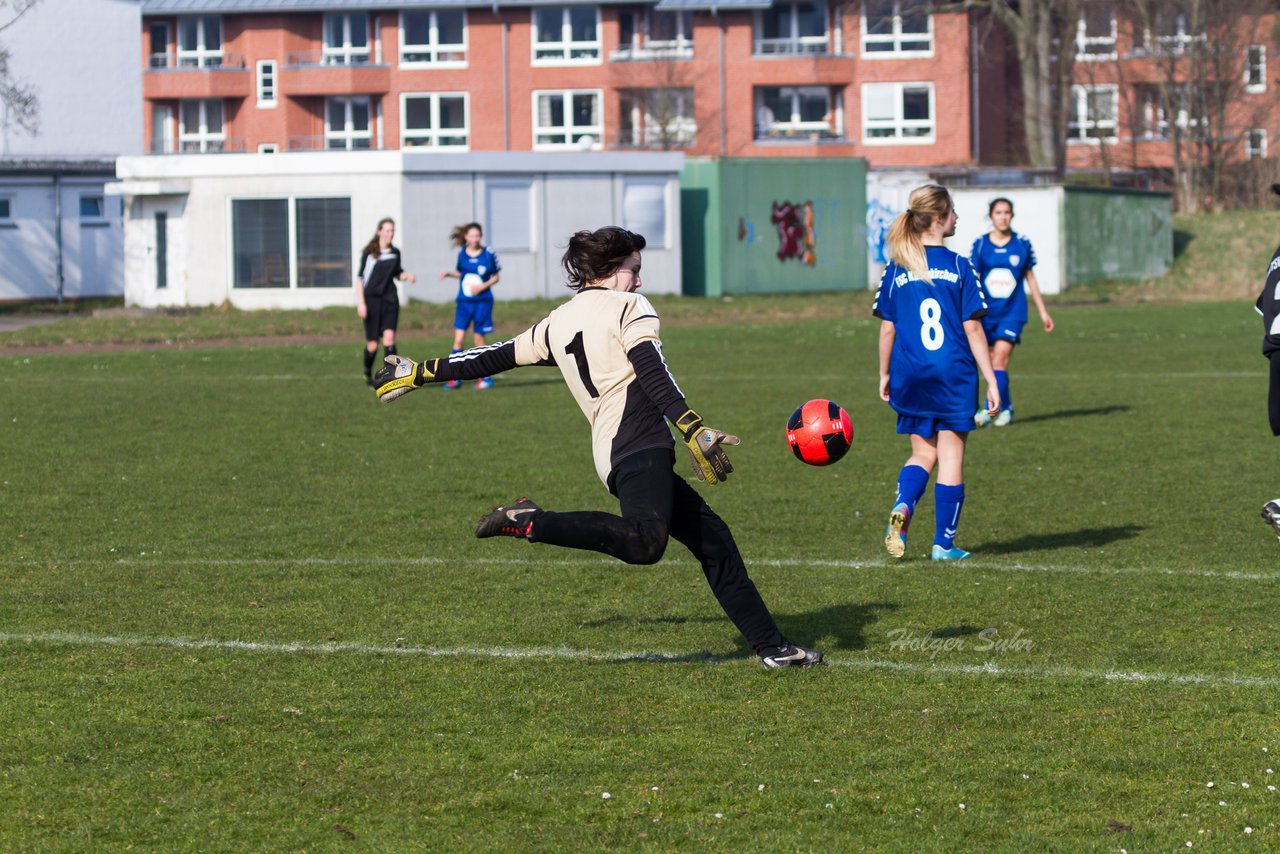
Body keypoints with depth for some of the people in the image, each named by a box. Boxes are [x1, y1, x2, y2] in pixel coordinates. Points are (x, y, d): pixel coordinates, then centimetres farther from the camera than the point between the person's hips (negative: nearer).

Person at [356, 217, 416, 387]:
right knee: (372, 344, 0)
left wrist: (406, 275, -1)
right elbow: (360, 278, -5)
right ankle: (368, 373, 28)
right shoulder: (369, 252, -5)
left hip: (389, 299, 3)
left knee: (389, 337, -16)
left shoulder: (395, 253, 7)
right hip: (371, 299, -3)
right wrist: (361, 303, -12)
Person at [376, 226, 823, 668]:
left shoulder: (556, 324, 23)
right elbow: (653, 374, -10)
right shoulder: (627, 307, 4)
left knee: (713, 538, 13)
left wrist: (420, 373, 40)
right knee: (644, 542, -34)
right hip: (639, 445, -9)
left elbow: (497, 357, 29)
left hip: (612, 456, 9)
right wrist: (694, 430, -17)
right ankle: (530, 523, -29)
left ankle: (771, 646, 10)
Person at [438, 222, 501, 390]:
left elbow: (496, 277, 1)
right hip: (464, 301, 3)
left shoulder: (489, 254, -7)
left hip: (482, 301, -3)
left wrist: (483, 286, -15)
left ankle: (486, 377, 13)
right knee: (458, 338, -6)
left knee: (479, 339, 2)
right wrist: (448, 273, -1)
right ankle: (455, 378, -2)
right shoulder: (462, 253, 2)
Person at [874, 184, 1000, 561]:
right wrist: (991, 381, -2)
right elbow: (973, 328, -6)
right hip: (954, 375, -3)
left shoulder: (896, 269, 1)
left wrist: (884, 375, 18)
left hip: (911, 376, 3)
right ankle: (944, 544, 9)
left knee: (922, 453, 16)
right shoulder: (958, 266, -6)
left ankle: (902, 506, -12)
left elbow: (887, 329, 5)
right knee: (951, 457, 7)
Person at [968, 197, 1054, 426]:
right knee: (996, 362, 8)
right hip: (987, 311, 1)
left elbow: (1030, 278, 12)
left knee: (1000, 358, -15)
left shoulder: (1022, 244, 2)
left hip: (1012, 312, -1)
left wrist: (1043, 312, 15)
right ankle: (1006, 406, 25)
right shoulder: (980, 245, -1)